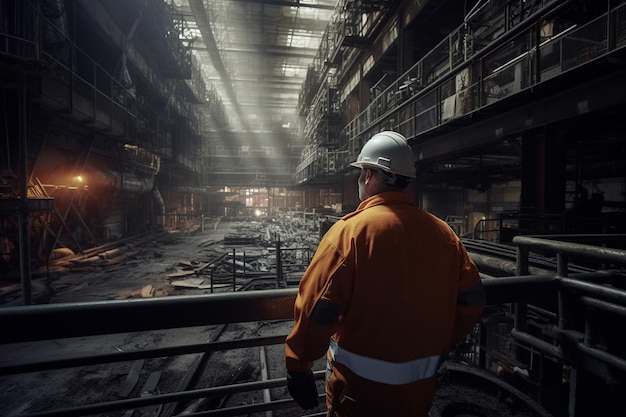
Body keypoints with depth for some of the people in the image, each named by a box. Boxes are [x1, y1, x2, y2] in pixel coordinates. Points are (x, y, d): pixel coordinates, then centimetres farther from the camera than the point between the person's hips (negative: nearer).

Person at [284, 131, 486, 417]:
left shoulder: (350, 230, -21)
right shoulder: (443, 232, -5)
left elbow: (315, 310, -22)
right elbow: (472, 299, 2)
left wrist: (298, 369, -8)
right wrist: (442, 343, 16)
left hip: (359, 384, -4)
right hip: (420, 383, 5)